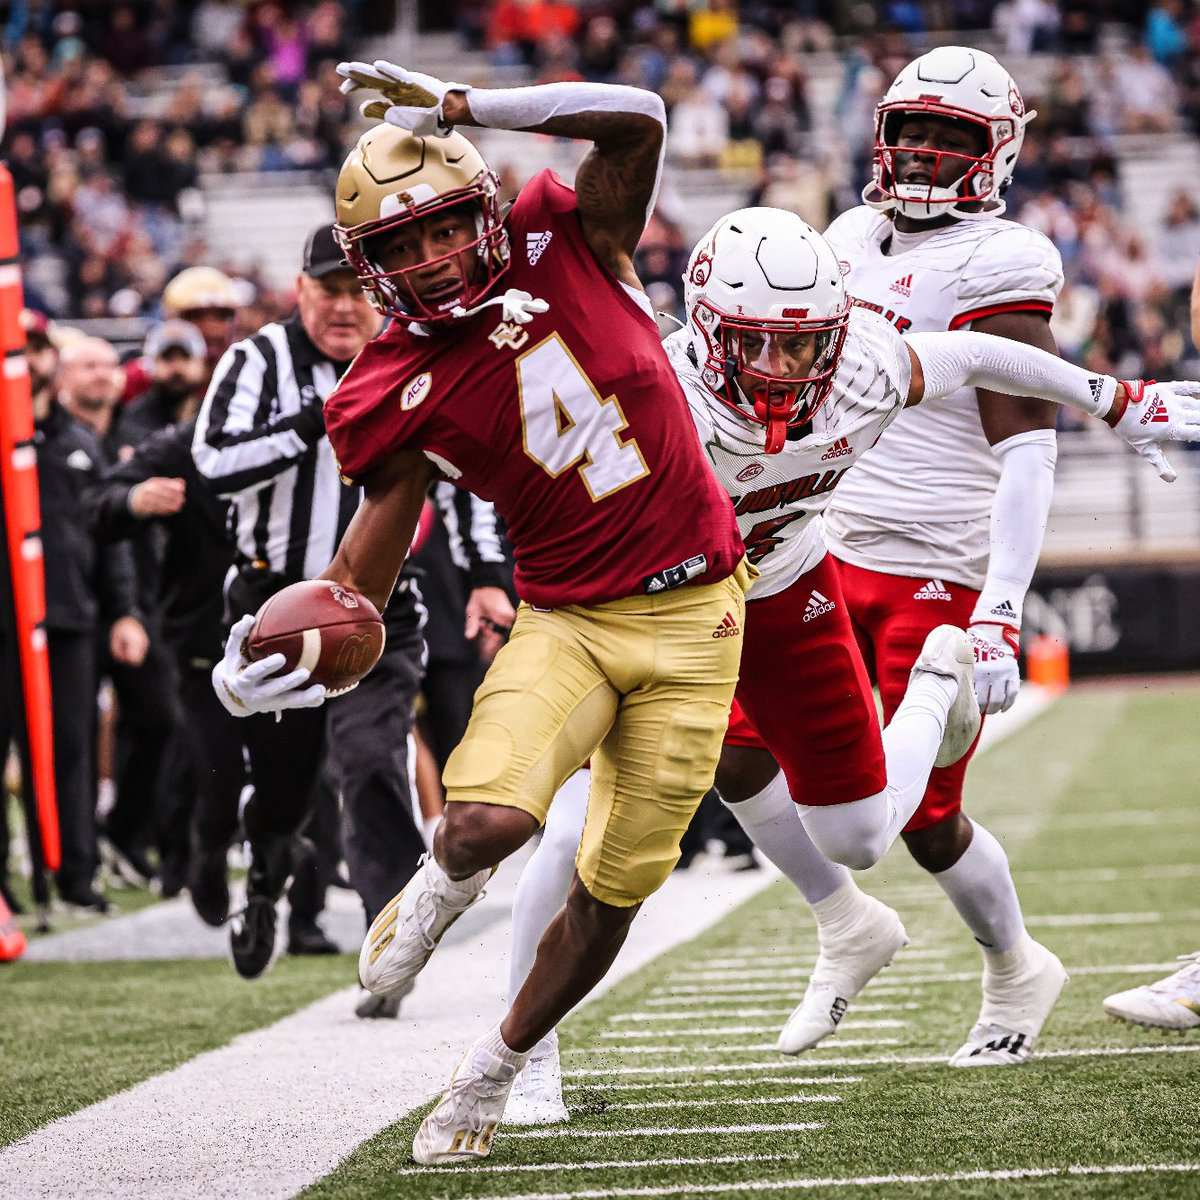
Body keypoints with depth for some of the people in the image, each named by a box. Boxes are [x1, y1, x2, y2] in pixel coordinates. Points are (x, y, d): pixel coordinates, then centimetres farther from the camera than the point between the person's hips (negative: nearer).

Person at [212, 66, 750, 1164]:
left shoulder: (564, 249, -7)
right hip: (567, 616, -1)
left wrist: (459, 106, -20)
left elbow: (637, 120, -18)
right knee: (488, 820, -28)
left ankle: (498, 1065, 26)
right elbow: (378, 543, -4)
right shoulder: (398, 392, -8)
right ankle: (444, 887, 11)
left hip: (693, 614, 1)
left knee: (618, 885, 4)